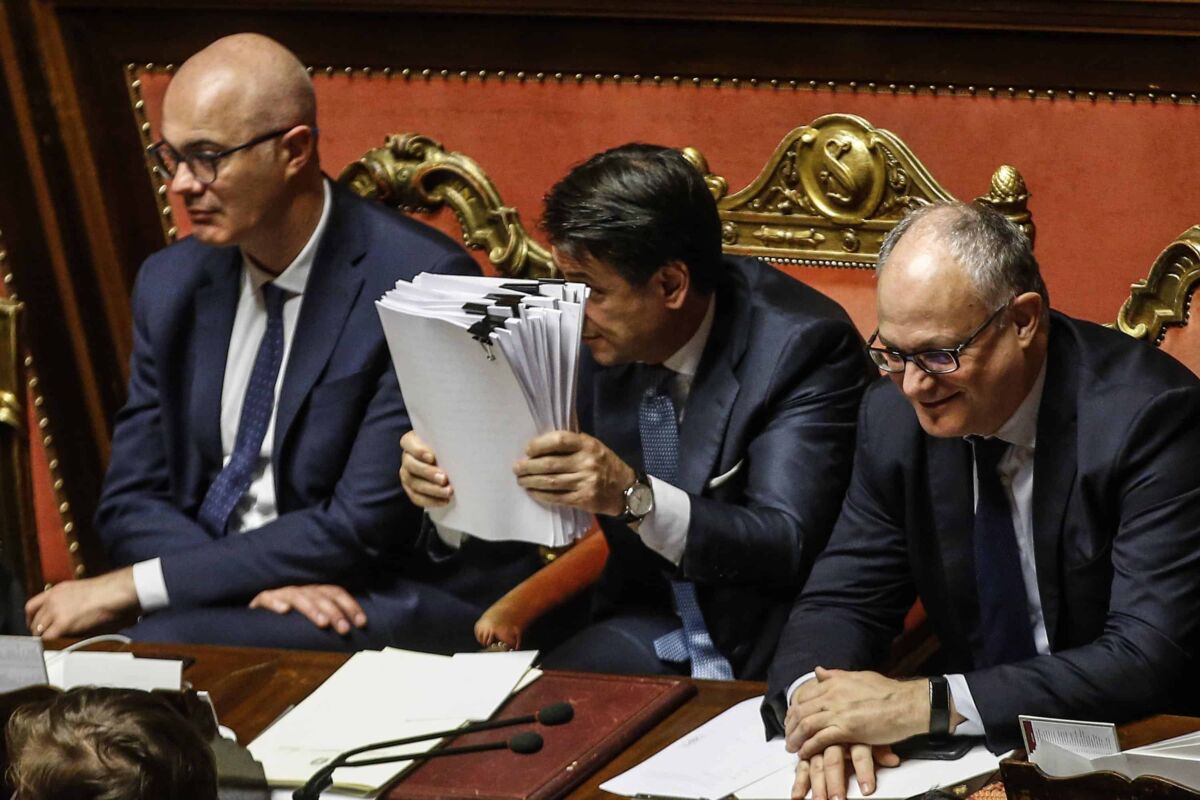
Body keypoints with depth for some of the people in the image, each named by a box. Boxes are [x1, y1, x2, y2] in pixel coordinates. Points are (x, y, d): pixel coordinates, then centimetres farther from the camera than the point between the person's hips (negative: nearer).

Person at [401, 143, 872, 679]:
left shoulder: (803, 344, -16)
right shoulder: (591, 338, 0)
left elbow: (789, 548, -23)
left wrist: (634, 496, -36)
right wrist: (452, 481, -13)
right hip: (649, 630, 5)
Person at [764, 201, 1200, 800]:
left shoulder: (1148, 415, -17)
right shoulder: (895, 414, 0)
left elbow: (1151, 659, -23)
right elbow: (840, 601, 5)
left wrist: (929, 705, -28)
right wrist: (815, 700, -20)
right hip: (984, 751, 4)